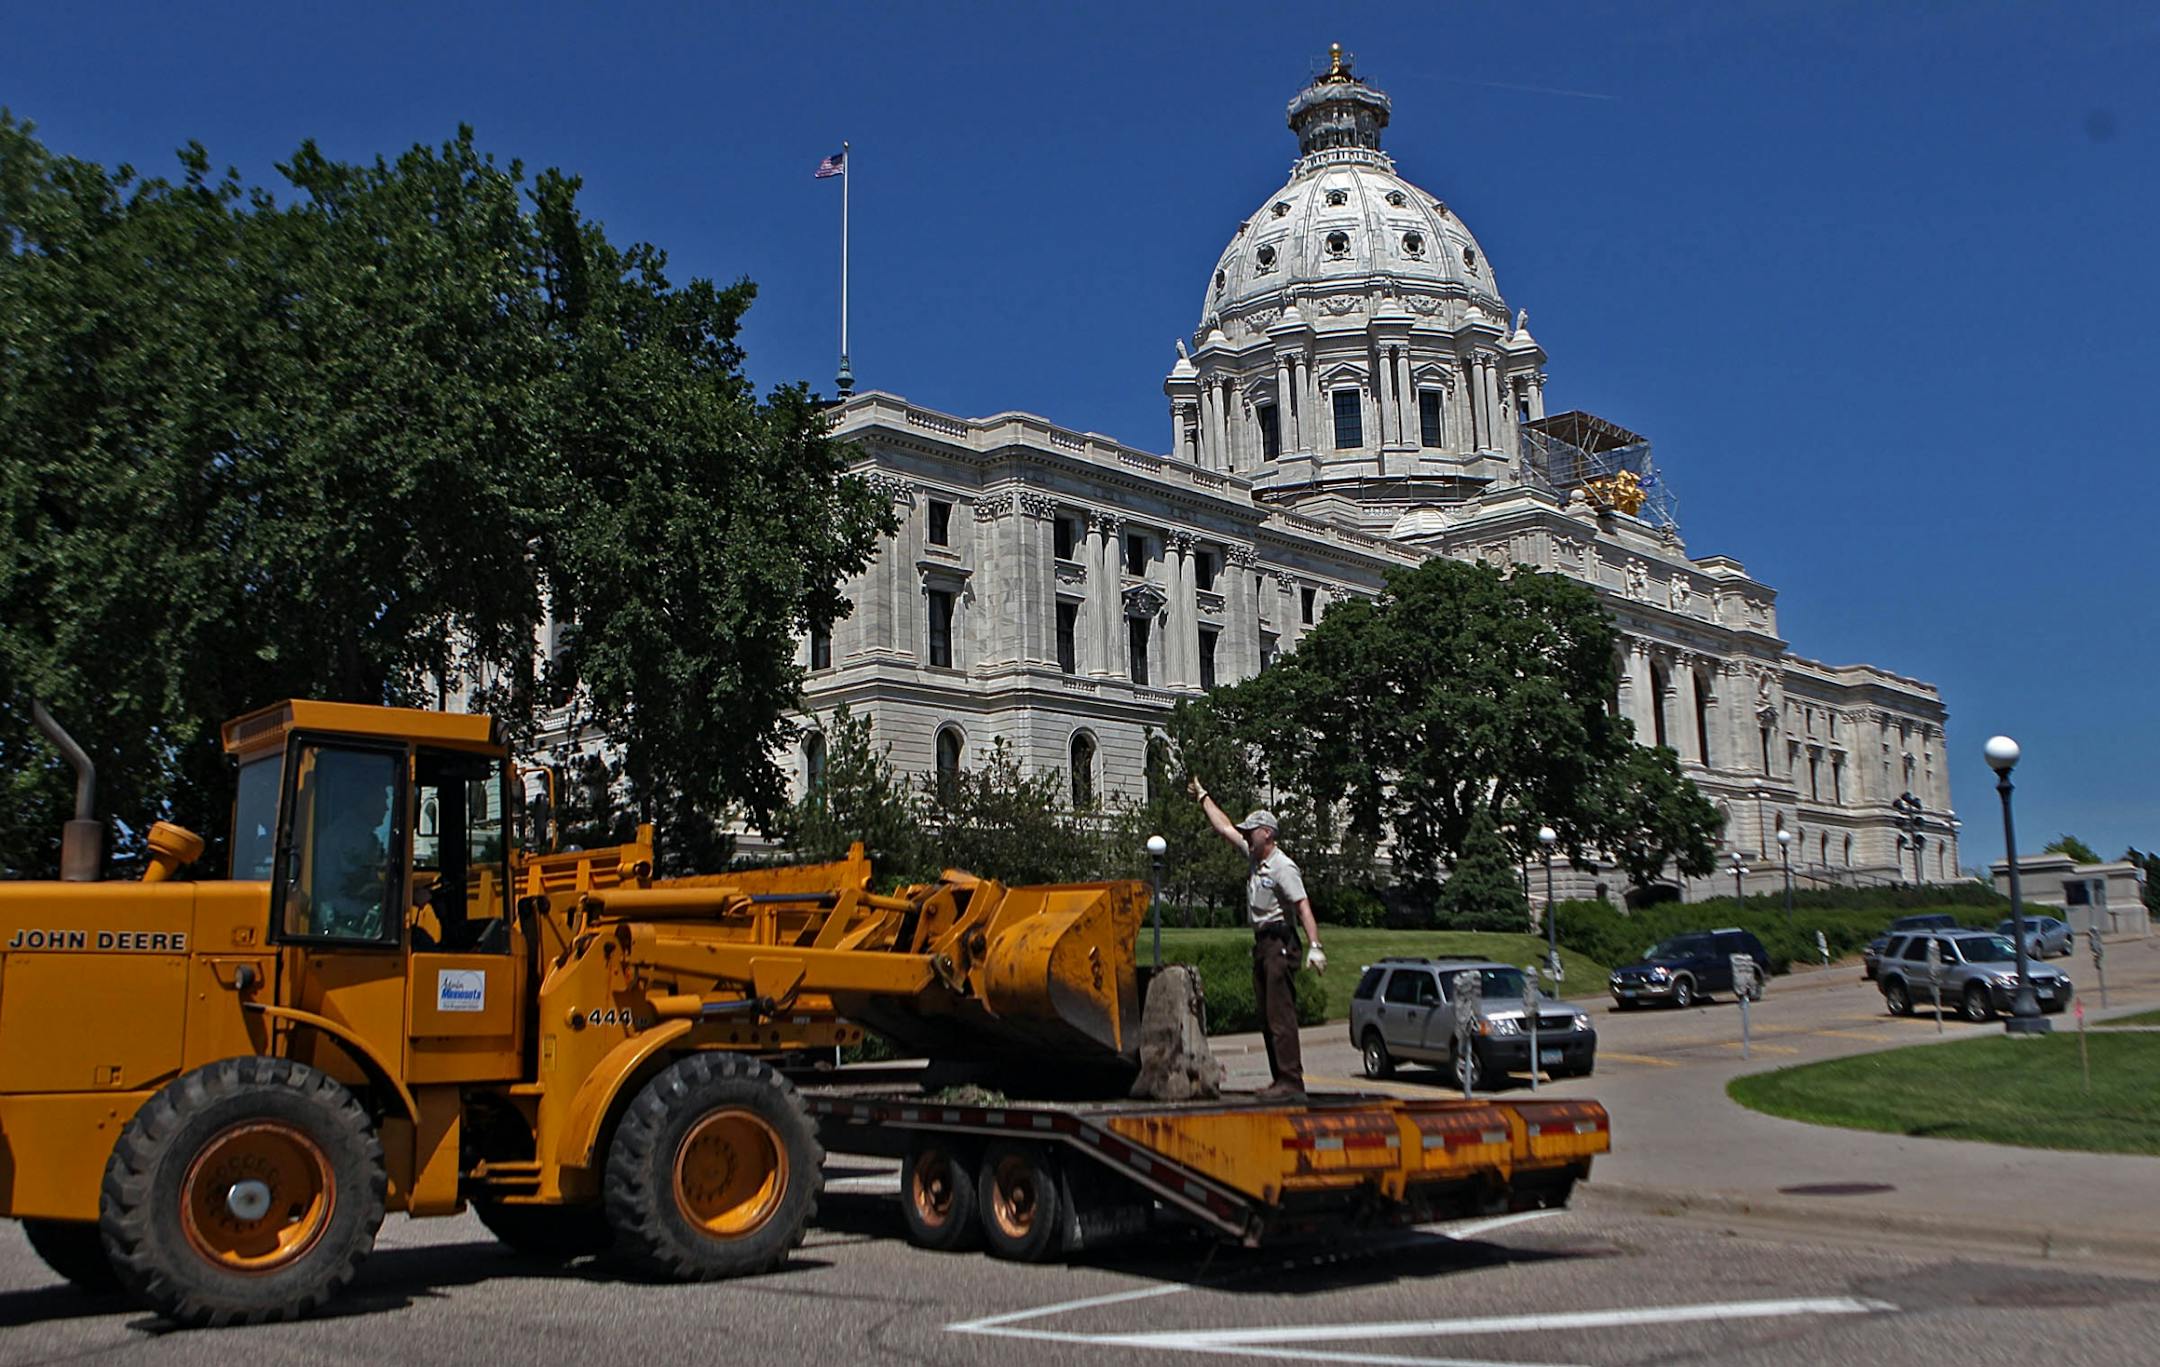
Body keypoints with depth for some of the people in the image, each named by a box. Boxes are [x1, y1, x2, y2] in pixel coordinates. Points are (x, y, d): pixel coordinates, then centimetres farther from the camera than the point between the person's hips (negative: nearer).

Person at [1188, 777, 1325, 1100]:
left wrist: (1315, 946, -29)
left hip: (1280, 943, -10)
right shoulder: (1254, 857, 14)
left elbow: (1303, 906, -20)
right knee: (1267, 1016, 8)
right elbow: (1224, 827, 25)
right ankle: (1281, 1079, 11)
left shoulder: (1283, 867, -12)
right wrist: (1203, 797, 31)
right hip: (1261, 943, 10)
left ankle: (1291, 1082, -16)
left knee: (1281, 1015, -14)